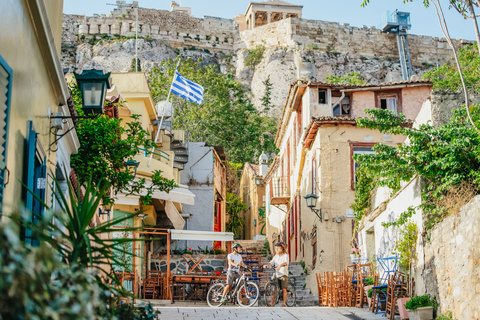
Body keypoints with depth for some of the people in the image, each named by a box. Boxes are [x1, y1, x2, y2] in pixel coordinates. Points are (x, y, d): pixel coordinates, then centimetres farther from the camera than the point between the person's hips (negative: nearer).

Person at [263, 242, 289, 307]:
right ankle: (272, 303, 5)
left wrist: (280, 265, -41)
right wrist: (267, 265, -21)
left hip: (283, 274, -4)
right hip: (276, 274, 5)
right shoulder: (276, 256, 14)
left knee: (284, 289, -6)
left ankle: (284, 303, 3)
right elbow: (272, 262, 0)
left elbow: (286, 262, -22)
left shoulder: (285, 255, -2)